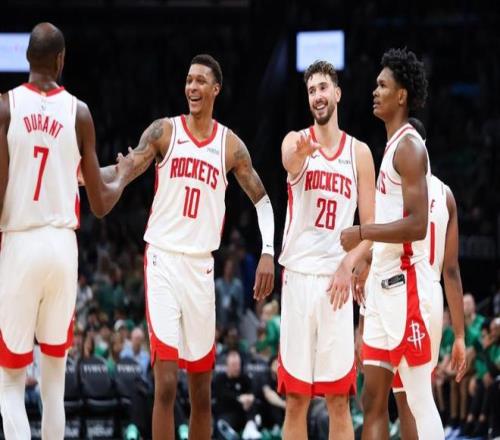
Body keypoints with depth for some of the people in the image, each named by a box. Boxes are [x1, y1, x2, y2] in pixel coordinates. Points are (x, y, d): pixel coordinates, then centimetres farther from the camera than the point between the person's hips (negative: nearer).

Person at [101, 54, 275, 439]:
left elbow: (261, 199, 14)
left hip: (201, 266, 3)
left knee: (201, 387, 8)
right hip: (163, 259, -3)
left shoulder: (230, 145, 7)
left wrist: (268, 252, 0)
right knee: (165, 382, -12)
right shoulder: (164, 131, 1)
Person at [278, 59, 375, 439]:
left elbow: (369, 224, 6)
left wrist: (348, 266, -12)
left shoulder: (359, 152, 8)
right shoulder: (296, 140, 3)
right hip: (298, 276, -1)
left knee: (339, 399, 0)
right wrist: (301, 152, -49)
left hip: (336, 279, 1)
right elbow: (290, 162, -24)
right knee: (296, 398, 1)